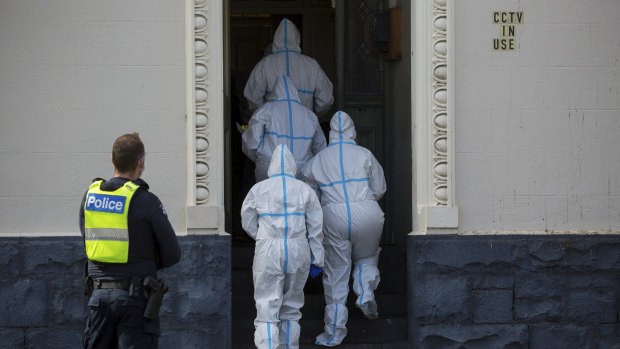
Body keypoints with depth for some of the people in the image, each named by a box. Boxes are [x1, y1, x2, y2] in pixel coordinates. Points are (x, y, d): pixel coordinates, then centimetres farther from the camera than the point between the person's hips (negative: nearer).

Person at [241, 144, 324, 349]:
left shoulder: (258, 190, 1)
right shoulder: (306, 191, 5)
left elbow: (248, 224, 10)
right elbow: (316, 230, 4)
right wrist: (317, 261, 9)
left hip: (268, 254, -2)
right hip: (299, 254, 2)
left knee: (267, 311, -4)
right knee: (291, 308, 17)